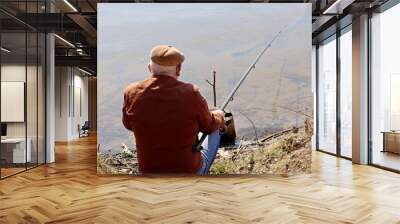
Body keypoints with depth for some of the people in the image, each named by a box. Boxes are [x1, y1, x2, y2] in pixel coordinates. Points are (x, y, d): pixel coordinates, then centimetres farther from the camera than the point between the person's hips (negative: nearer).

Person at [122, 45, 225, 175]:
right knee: (214, 133, 23)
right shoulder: (190, 93, -22)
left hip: (148, 172, 3)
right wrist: (219, 117, 19)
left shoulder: (132, 93, -14)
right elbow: (209, 127, -4)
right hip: (189, 171, -3)